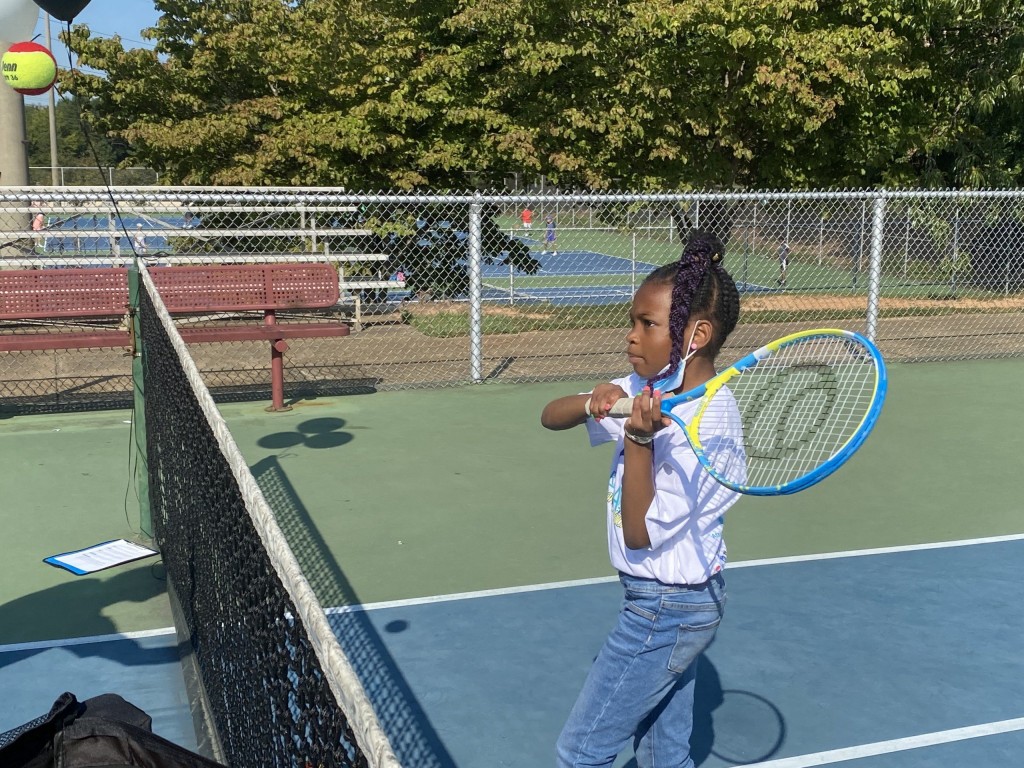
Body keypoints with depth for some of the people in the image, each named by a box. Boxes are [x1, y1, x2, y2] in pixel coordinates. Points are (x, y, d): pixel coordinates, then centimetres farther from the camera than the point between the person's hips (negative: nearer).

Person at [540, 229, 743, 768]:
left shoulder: (709, 426, -25)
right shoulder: (650, 388, -1)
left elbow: (641, 534, -23)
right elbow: (551, 417, 1)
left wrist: (638, 440, -33)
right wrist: (593, 402, -20)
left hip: (668, 609, -8)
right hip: (670, 602, 9)